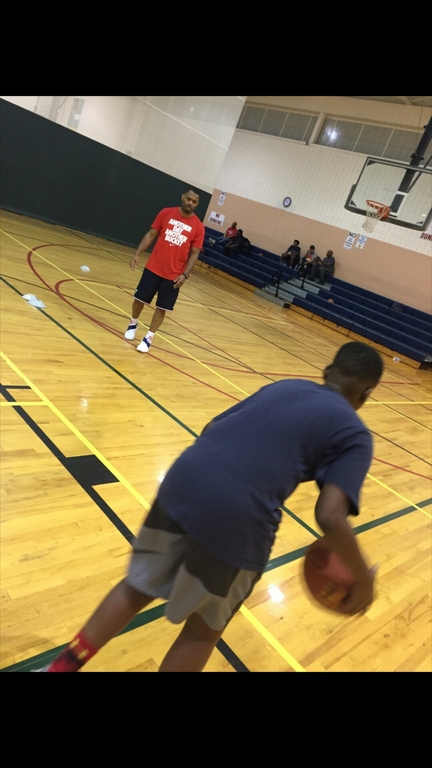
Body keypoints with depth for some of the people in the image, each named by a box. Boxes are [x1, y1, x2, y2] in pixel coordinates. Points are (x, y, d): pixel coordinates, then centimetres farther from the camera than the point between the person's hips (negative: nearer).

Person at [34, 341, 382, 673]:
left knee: (139, 586, 28)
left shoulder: (281, 386, 22)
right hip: (237, 518, -4)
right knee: (205, 627, 25)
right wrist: (363, 578, 9)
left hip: (181, 482, 5)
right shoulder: (354, 434, 8)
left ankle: (60, 666, 42)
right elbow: (330, 517, -6)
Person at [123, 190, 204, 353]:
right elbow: (151, 235, 4)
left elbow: (194, 253, -2)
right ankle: (133, 324, 37)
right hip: (153, 268, 1)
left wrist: (185, 274, -12)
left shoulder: (198, 226, -4)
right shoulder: (166, 213, -1)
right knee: (140, 298, 10)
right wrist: (137, 254, -5)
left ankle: (148, 338, 16)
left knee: (162, 308, 2)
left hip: (174, 275, -1)